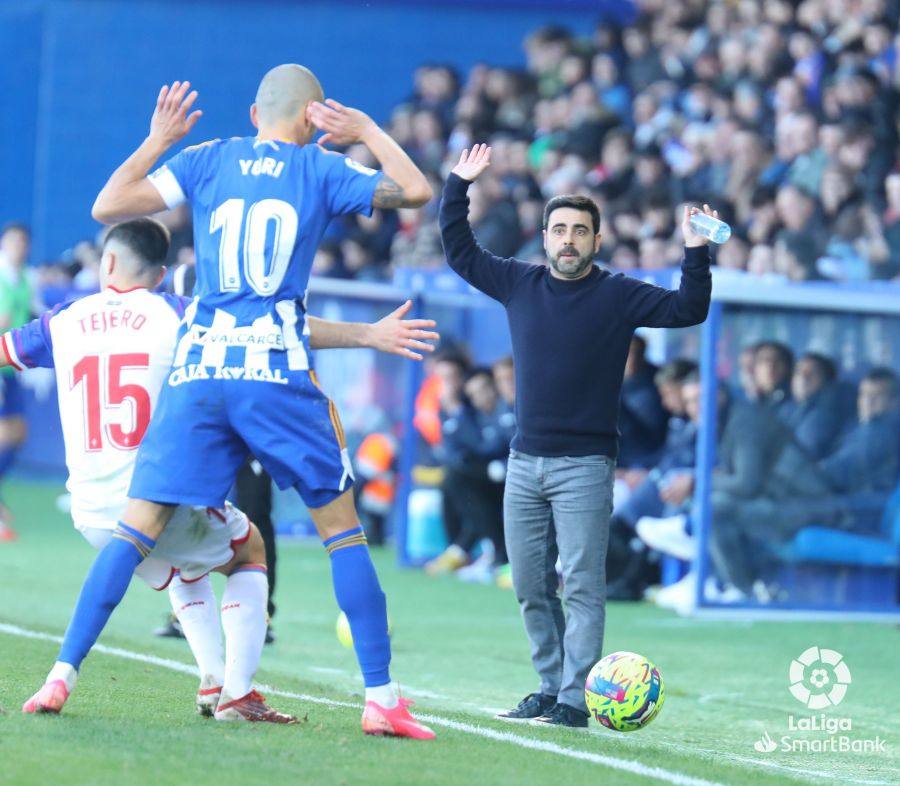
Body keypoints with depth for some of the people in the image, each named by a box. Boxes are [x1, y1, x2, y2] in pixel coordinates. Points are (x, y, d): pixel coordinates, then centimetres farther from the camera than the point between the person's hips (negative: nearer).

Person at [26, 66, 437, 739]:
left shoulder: (205, 160, 8)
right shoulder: (321, 170, 5)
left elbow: (106, 207, 6)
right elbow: (417, 190, 10)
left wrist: (157, 141, 18)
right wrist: (366, 130, 19)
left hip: (197, 368, 2)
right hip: (279, 371, -2)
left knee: (138, 527, 3)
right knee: (341, 527, 7)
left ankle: (63, 672, -4)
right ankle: (380, 697, 3)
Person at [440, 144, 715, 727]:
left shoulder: (618, 295, -1)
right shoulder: (520, 283, 8)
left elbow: (687, 310, -7)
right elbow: (460, 252, 17)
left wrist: (696, 253, -20)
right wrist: (459, 187, 10)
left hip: (585, 465, -5)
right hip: (525, 462, 5)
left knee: (582, 584, -9)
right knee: (531, 586, 7)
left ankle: (574, 701, -10)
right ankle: (549, 689, 16)